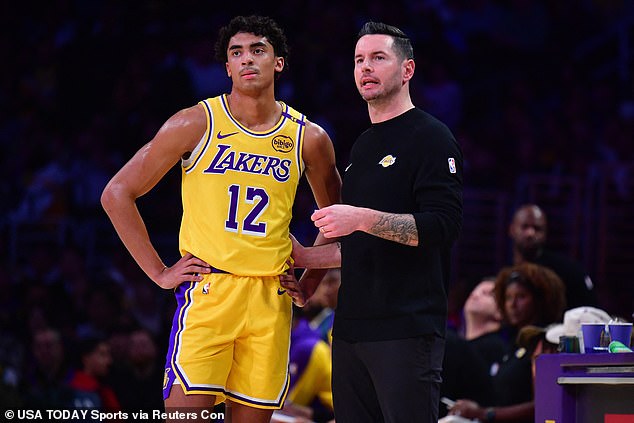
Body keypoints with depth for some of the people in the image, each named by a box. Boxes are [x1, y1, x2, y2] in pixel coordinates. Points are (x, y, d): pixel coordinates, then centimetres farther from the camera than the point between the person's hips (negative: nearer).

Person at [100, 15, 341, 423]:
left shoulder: (309, 138, 7)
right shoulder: (197, 123, -1)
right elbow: (117, 194, 1)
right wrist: (159, 273, -2)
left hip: (272, 297, 3)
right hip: (207, 290, -3)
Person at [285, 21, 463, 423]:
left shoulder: (430, 137, -5)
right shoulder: (362, 147, 22)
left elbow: (443, 226, -17)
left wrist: (362, 219, -22)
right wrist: (308, 258, 20)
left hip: (407, 329, -8)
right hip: (351, 326, 8)